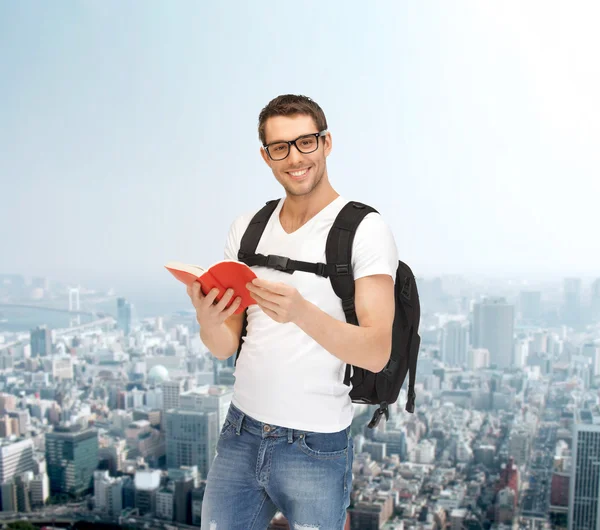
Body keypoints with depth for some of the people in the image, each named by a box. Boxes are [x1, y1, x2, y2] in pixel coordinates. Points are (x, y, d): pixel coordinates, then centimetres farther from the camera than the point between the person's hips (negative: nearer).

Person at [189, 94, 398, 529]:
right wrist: (207, 319, -19)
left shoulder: (365, 229, -10)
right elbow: (225, 347, 3)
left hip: (316, 448, -4)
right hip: (239, 433, 5)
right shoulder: (247, 228, 4)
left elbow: (377, 353, -17)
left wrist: (301, 312, -33)